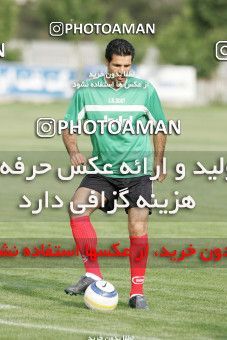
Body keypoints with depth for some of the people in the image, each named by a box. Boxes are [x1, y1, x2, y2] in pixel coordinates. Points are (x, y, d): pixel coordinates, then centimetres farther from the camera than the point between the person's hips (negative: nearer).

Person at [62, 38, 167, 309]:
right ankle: (92, 274, -20)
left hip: (138, 172, -1)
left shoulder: (145, 90, -2)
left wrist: (159, 163, 15)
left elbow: (159, 126, 12)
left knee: (138, 229, -10)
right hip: (102, 170, 1)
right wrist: (73, 152, -15)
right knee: (77, 206, -23)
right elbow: (69, 125, 4)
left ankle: (137, 292, 2)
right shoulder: (87, 91, -3)